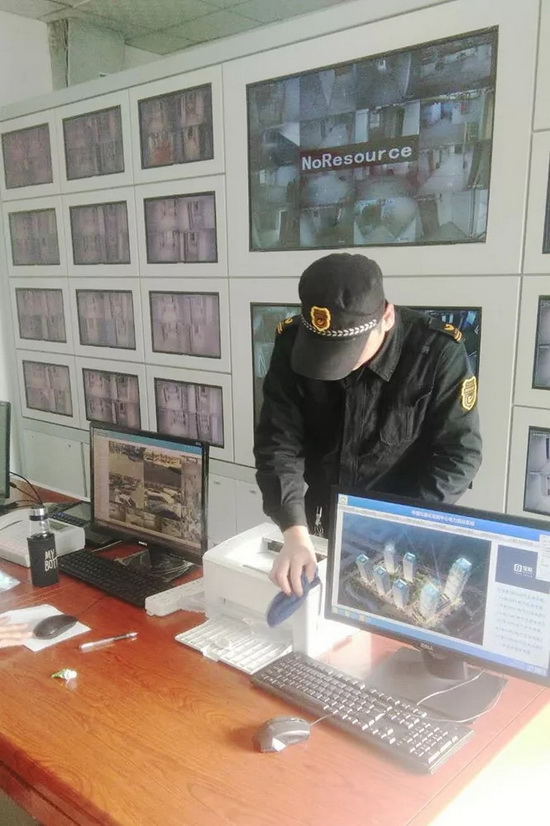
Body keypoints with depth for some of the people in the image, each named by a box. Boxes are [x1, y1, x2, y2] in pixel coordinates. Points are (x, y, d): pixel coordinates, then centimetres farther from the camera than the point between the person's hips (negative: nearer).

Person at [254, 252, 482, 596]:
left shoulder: (438, 353, -22)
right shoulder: (293, 342, -16)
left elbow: (458, 454, -17)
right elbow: (278, 443, -18)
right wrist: (296, 533, -30)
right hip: (313, 529, 3)